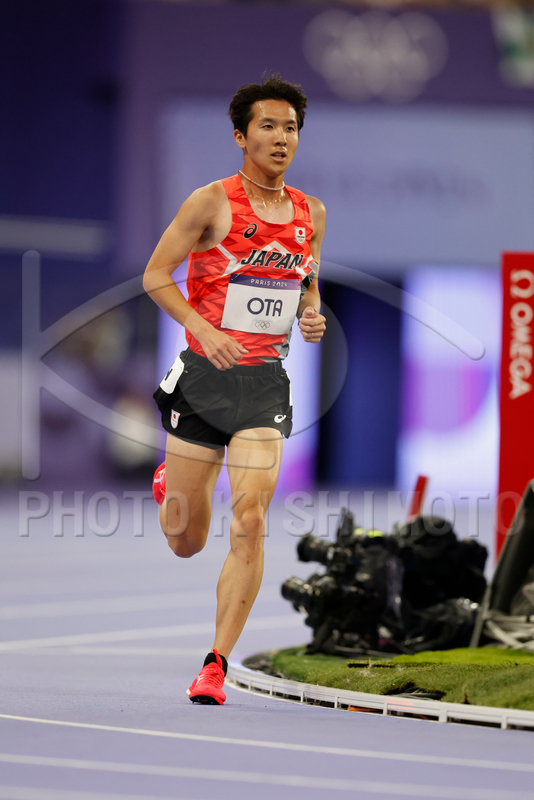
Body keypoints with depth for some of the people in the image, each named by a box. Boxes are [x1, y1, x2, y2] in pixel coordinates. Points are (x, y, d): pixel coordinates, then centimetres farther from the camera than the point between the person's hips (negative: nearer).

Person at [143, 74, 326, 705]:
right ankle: (167, 486, 45)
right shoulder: (212, 203, -8)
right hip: (203, 374, -2)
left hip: (265, 382, 2)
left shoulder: (309, 214, 7)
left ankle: (216, 665, -7)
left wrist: (311, 315, -1)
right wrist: (206, 330, -20)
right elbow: (155, 275, -7)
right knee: (185, 541, 6)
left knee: (249, 521, -13)